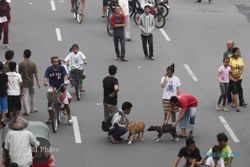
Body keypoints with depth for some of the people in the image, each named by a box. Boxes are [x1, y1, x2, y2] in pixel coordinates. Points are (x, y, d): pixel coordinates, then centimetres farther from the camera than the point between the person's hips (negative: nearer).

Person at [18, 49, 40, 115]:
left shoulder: (21, 64, -11)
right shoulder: (33, 64, -5)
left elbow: (19, 73, -6)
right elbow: (35, 74, -5)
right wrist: (37, 82, 1)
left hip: (24, 82, -2)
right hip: (31, 82, 2)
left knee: (25, 97, 1)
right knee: (32, 95, 19)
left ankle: (26, 111, 0)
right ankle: (33, 108, 27)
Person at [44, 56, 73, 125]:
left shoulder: (61, 68, -7)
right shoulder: (49, 69, -5)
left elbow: (65, 75, -19)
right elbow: (46, 77, -16)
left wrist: (66, 81, -40)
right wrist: (45, 82, -38)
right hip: (52, 88, 1)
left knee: (66, 103, -6)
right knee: (49, 102, -7)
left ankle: (69, 118, 8)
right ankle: (50, 118, 10)